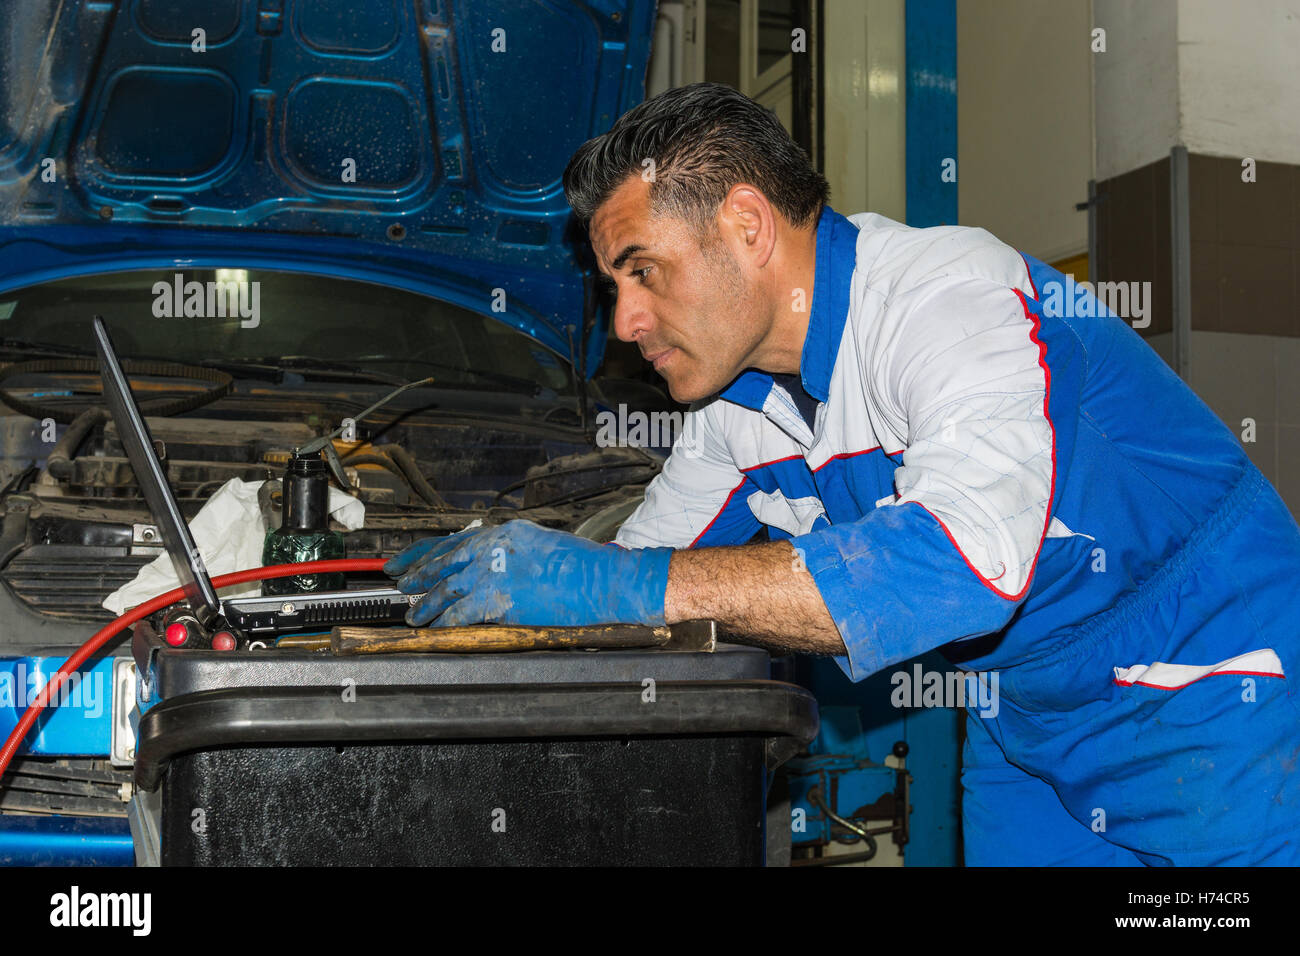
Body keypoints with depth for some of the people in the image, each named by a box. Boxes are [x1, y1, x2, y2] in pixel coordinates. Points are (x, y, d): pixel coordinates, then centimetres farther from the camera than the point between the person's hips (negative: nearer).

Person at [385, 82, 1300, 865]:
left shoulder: (953, 294, -26)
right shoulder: (739, 400, 0)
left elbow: (965, 562, -41)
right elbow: (644, 559, 14)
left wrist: (623, 585, -41)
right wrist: (508, 575, -7)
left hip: (1215, 692, -6)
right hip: (1027, 725, 7)